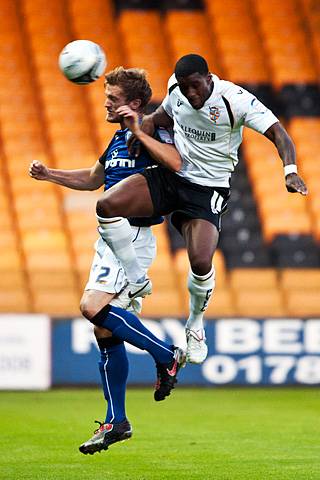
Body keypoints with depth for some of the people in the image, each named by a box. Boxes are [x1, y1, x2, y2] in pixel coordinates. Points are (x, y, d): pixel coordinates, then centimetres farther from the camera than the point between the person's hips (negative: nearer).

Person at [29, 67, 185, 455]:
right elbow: (93, 179, 32)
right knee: (105, 331, 7)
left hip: (133, 238, -9)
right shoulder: (119, 138, 17)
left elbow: (176, 164, -30)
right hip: (110, 237, 9)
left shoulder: (152, 132, -10)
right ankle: (116, 422, 13)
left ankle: (167, 356, -8)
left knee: (94, 306, -23)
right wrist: (48, 174, 21)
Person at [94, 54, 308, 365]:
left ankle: (195, 326, 10)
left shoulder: (235, 99, -18)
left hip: (208, 190, -4)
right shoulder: (176, 88, -3)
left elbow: (277, 132, -23)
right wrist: (141, 127, -2)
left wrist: (290, 171, -41)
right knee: (106, 206, -19)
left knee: (201, 261, -23)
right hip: (170, 176, 4)